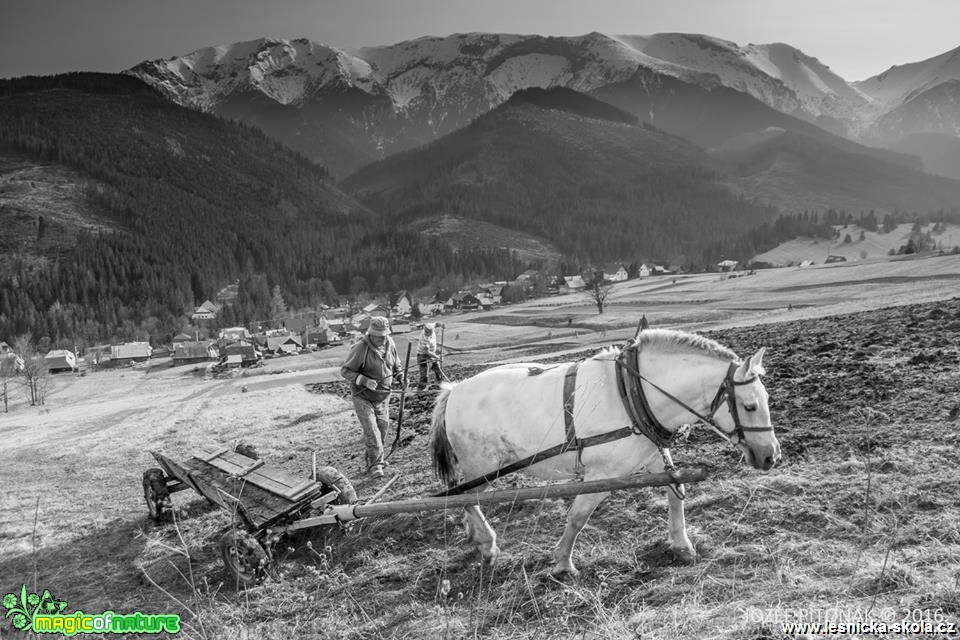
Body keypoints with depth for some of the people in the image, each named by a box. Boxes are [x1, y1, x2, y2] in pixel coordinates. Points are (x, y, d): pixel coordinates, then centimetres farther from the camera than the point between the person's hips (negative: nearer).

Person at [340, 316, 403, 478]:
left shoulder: (390, 345, -4)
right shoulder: (361, 349, -22)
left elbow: (396, 366, 13)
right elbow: (345, 370, -17)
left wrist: (401, 377, -8)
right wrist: (364, 381, -29)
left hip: (383, 397, 6)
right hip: (363, 398, -5)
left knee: (383, 427, 12)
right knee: (371, 430, -11)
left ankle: (373, 459, 32)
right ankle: (375, 465, -1)